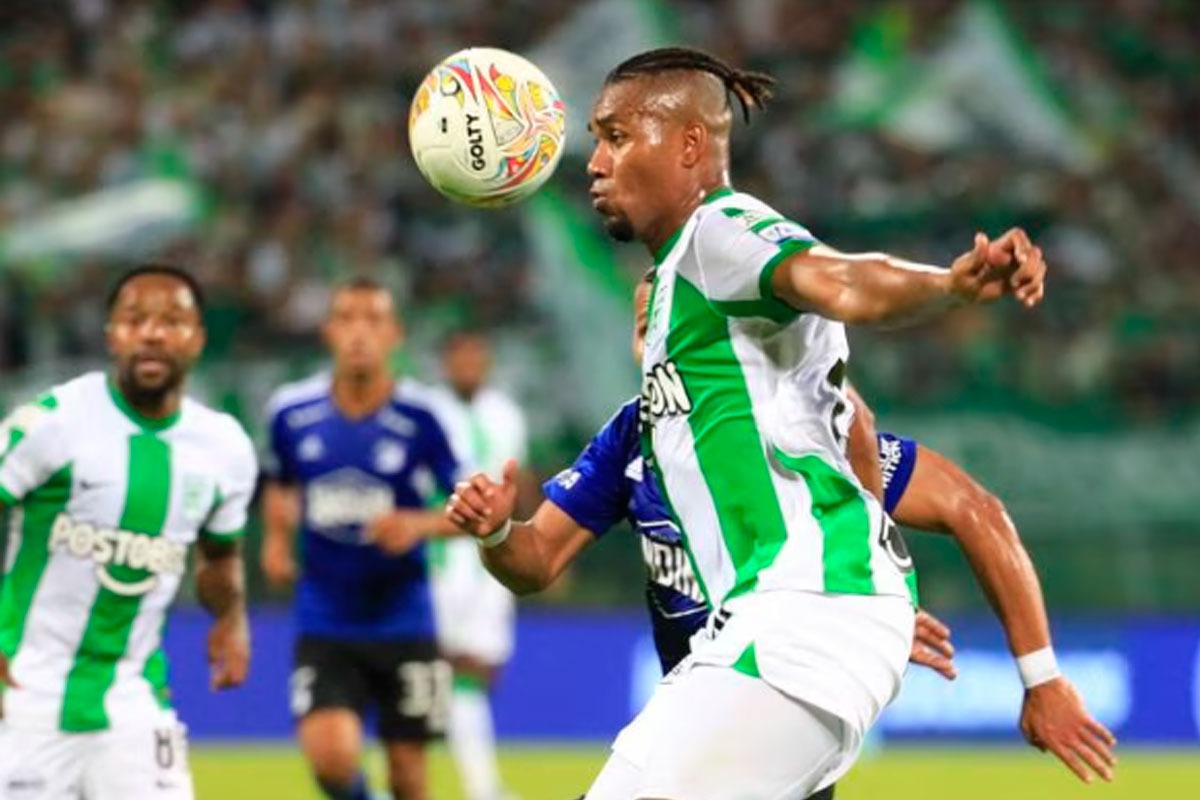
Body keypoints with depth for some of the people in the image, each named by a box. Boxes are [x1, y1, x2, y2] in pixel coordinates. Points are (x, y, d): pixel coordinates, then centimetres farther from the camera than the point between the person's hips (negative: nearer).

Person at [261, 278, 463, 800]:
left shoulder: (420, 419, -9)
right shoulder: (291, 412, -2)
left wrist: (420, 524, -21)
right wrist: (277, 538, 2)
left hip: (403, 624, -1)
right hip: (324, 625, 1)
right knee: (330, 753, -19)